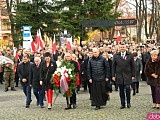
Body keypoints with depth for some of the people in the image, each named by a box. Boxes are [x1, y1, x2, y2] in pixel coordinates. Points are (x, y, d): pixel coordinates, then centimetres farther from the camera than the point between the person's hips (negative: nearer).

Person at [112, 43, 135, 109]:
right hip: (119, 76, 2)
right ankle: (123, 104, 14)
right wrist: (113, 75, 2)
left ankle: (128, 102, 14)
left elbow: (132, 66, 4)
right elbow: (113, 66, 7)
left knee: (127, 89, -6)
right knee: (121, 90, 5)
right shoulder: (116, 56, 6)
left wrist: (133, 75, 0)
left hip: (127, 75, -1)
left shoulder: (130, 55, 3)